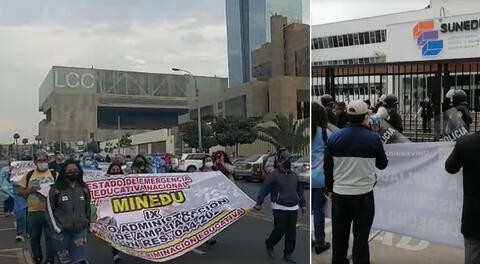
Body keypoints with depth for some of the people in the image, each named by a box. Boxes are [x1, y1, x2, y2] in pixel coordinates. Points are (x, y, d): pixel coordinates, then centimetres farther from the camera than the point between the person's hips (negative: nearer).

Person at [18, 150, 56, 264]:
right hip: (33, 212, 2)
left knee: (50, 237, 3)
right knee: (34, 237, 14)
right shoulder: (29, 175, 6)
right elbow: (20, 191, 7)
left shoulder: (54, 174, 2)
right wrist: (29, 190, -13)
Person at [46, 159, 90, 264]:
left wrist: (87, 223, 14)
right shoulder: (55, 189, -8)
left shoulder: (84, 188, 4)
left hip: (80, 231, 2)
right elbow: (50, 210, -5)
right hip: (62, 232, -2)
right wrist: (57, 229, -9)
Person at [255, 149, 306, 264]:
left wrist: (302, 205, 20)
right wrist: (259, 203, -8)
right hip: (279, 209, -5)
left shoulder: (294, 175, 12)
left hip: (293, 209, 5)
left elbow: (300, 191, 20)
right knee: (279, 230, -5)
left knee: (291, 233, 5)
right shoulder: (273, 175, -5)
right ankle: (269, 245, 24)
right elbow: (264, 189, -5)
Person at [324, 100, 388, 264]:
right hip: (363, 195, -2)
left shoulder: (334, 138, -4)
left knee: (339, 236, 15)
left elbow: (327, 167, 3)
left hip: (339, 194, 2)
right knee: (361, 237, 8)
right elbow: (382, 164, 4)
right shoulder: (373, 138, -9)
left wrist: (329, 189, 15)